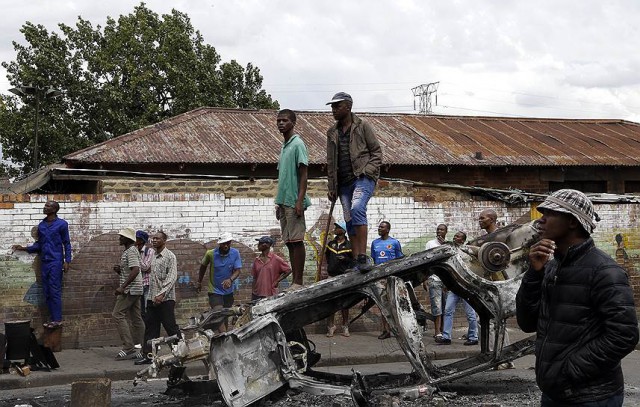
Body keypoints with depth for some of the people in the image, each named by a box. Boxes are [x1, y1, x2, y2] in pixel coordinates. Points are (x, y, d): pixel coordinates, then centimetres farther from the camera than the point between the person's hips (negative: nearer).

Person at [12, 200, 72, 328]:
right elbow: (39, 244, 17)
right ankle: (52, 319, 11)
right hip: (44, 261, 6)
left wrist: (67, 261, -9)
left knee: (55, 291, -8)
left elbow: (67, 244, -2)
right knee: (47, 292, 6)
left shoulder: (61, 224, -4)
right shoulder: (41, 225, 13)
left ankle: (57, 320, -5)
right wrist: (24, 248, 5)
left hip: (56, 261, -6)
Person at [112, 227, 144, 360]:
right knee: (136, 318, 8)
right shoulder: (127, 251, 20)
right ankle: (140, 350, 10)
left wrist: (122, 287, -26)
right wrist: (118, 270, 5)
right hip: (134, 290, 10)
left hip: (130, 289, -10)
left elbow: (136, 270, -24)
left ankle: (129, 348, -15)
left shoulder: (131, 251, -12)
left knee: (118, 314, -12)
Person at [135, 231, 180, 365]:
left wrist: (162, 294, -22)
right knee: (150, 328, 8)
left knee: (171, 327, -4)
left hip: (165, 299, -7)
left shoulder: (169, 256, -8)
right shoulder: (152, 255, 15)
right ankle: (147, 355, 12)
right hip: (152, 298, 7)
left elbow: (172, 278, -15)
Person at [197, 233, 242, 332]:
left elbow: (237, 271, -12)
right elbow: (203, 266, 8)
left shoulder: (235, 253, -9)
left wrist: (230, 279, -33)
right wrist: (199, 282, 17)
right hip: (215, 291, -3)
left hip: (228, 291, 3)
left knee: (226, 316, 15)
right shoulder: (211, 254, -11)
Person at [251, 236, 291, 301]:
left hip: (270, 295, -4)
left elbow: (288, 270, 1)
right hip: (257, 294, 4)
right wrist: (252, 295, 10)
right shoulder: (257, 260, 8)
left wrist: (277, 281, -4)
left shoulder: (276, 259, -5)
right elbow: (254, 278, 13)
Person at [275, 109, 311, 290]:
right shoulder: (284, 146, 19)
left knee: (296, 240, -8)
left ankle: (298, 282, -6)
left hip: (294, 202, -9)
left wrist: (300, 201, -20)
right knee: (289, 242, 8)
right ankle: (294, 281, 12)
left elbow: (303, 175, -13)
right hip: (284, 201, 9)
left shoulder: (297, 144, -7)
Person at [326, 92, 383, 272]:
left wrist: (367, 171, -12)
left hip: (363, 178, -6)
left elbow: (377, 151, 2)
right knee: (350, 221, 2)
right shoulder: (332, 132, 18)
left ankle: (363, 257, -28)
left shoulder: (362, 126, 3)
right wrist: (332, 187, 14)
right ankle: (357, 263, 5)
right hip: (344, 182, 6)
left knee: (357, 209, -27)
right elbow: (330, 162, 20)